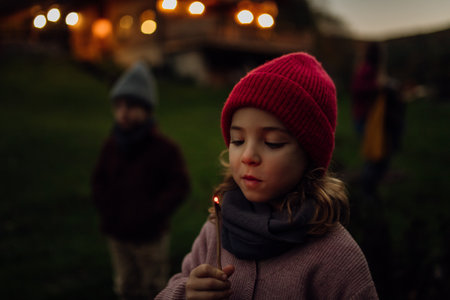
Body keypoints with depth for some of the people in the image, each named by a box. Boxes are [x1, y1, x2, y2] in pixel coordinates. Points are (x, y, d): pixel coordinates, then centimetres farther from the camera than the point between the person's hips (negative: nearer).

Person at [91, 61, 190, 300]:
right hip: (117, 234, 5)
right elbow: (99, 180, 11)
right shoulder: (112, 145, -1)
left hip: (150, 237, -4)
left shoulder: (164, 148, -16)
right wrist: (106, 209, -3)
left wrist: (151, 213, -19)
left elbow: (179, 186, -14)